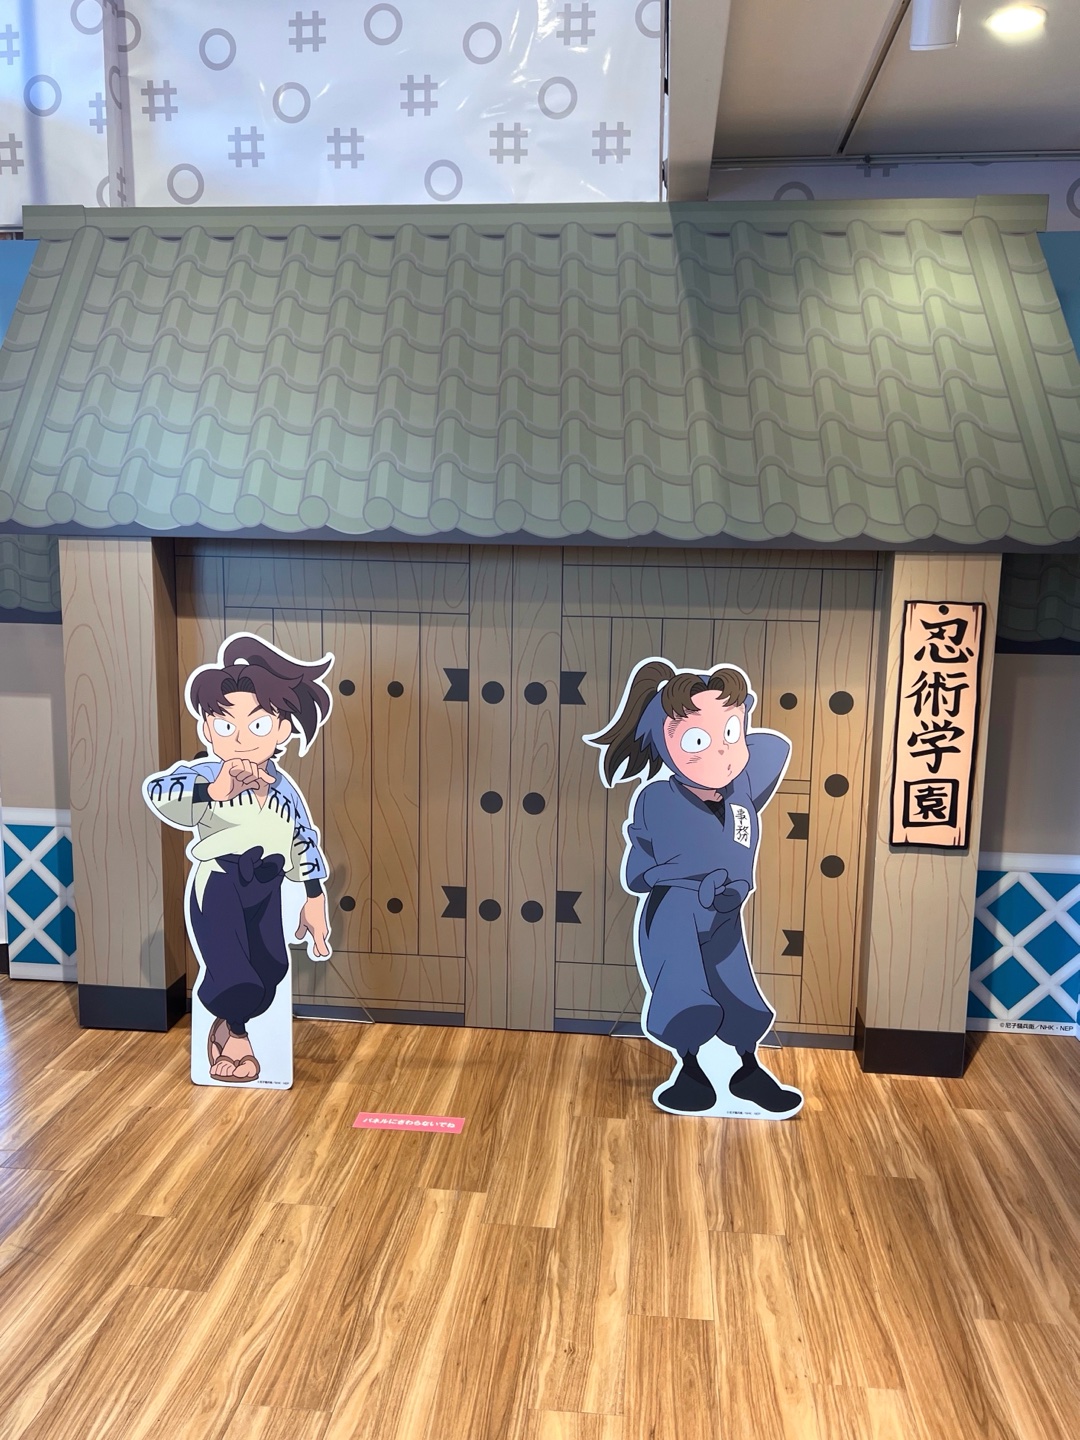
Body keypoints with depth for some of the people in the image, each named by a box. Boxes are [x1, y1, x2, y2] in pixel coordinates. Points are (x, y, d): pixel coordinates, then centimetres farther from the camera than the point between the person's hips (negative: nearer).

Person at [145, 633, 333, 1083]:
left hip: (266, 887, 5)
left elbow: (305, 842, 12)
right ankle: (235, 1034, 20)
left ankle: (228, 1025, 30)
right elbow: (158, 792, -32)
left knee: (271, 966, 1)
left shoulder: (284, 791, 1)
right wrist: (214, 790, -47)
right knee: (231, 966, -12)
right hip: (217, 882, -4)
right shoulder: (205, 776, -14)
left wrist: (314, 902, 14)